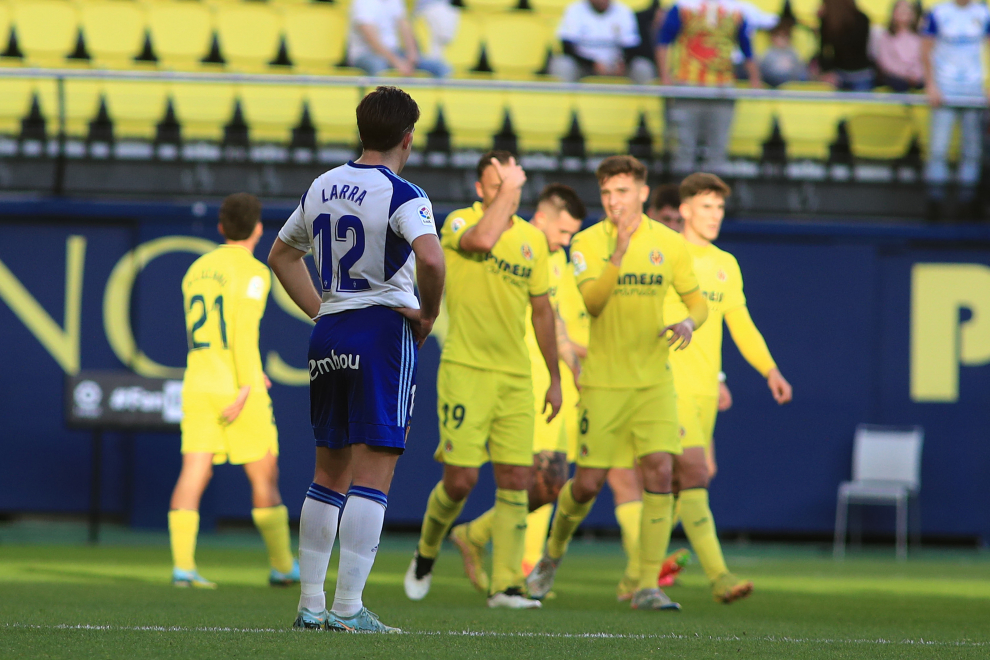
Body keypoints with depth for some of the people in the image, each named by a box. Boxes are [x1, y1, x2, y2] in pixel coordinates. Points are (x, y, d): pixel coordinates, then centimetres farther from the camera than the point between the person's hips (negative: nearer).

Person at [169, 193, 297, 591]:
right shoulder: (253, 273, -7)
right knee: (265, 477, 9)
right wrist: (245, 388, -21)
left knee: (193, 476, -3)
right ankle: (282, 566, 17)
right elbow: (244, 331, -19)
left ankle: (183, 567, -15)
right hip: (238, 390, -5)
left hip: (198, 388, 5)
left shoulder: (196, 271, 15)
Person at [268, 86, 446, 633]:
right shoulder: (401, 194, -11)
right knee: (372, 475, -6)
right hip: (384, 329, -7)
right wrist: (427, 314, -11)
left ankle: (310, 604, 15)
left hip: (329, 335, 7)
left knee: (329, 473, 15)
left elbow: (281, 253, 25)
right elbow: (429, 258, -28)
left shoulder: (322, 187, 12)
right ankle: (347, 608, -11)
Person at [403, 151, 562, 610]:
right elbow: (482, 240, -30)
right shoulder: (459, 222, -4)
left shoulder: (533, 239, 12)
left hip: (516, 377, 5)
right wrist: (507, 190, -18)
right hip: (466, 370, -5)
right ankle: (426, 554, 20)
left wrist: (554, 378, 17)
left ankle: (506, 584, 0)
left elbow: (542, 310, 19)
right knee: (460, 479, -7)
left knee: (516, 481, -3)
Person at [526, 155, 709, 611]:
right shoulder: (588, 243, -4)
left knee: (659, 471, -15)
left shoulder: (668, 244, 3)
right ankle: (553, 556, 31)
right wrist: (619, 253, -32)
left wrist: (688, 323, -12)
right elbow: (592, 301, -19)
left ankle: (648, 586, -12)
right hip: (603, 381, -1)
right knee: (588, 483, 1)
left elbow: (697, 301, 12)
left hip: (653, 381, 1)